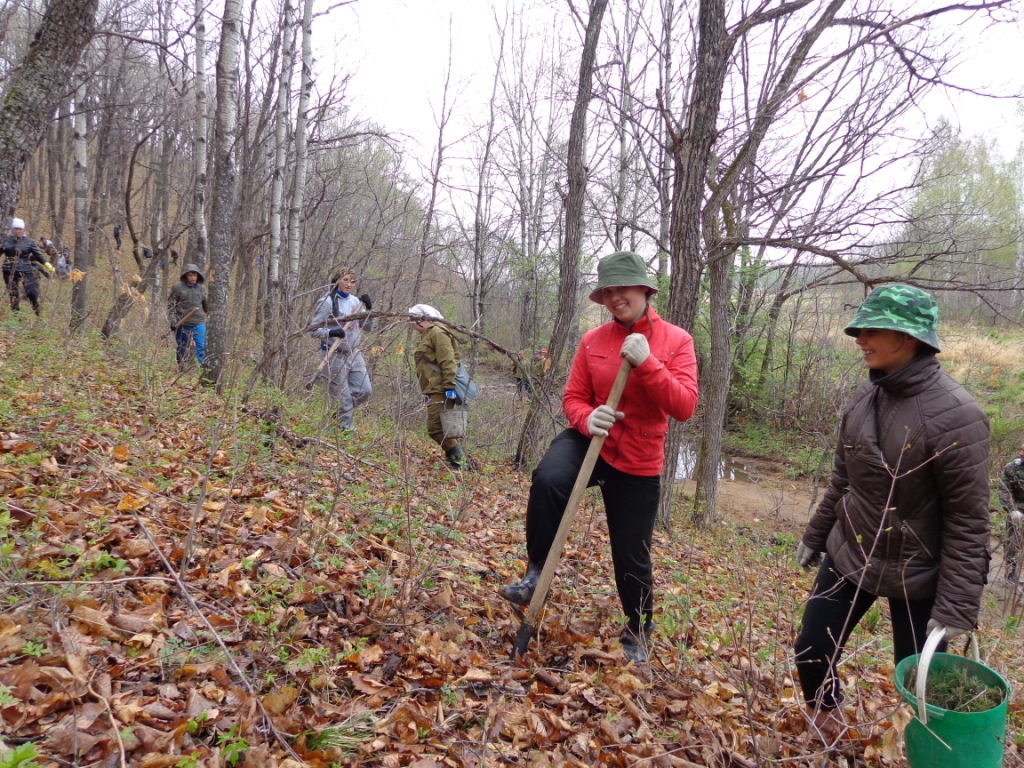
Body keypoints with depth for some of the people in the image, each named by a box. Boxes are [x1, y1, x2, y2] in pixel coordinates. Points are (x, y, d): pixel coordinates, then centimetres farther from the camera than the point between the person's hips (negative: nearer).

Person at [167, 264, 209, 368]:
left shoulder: (201, 289, 8)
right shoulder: (178, 287, -1)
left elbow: (206, 305, 18)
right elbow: (171, 304, 1)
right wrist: (172, 320, -6)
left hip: (199, 323, 1)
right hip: (182, 324, -1)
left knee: (201, 346, -8)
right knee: (182, 347, 10)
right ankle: (182, 367, 23)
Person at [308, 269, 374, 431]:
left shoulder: (356, 301, 8)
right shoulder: (327, 302, -10)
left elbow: (367, 328, 12)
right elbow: (313, 330, -11)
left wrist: (369, 309, -2)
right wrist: (331, 332, -28)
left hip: (354, 353, 6)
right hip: (336, 355, -6)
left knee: (365, 391, 5)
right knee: (344, 397, 1)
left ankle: (344, 412, 30)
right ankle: (347, 427, 17)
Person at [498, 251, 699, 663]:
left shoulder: (676, 341, -7)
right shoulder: (593, 341, -2)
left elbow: (684, 407, -16)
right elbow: (573, 398, 2)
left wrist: (647, 362, -27)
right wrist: (587, 419, -21)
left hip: (638, 463, -1)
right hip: (591, 442, 1)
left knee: (632, 558, 8)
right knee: (548, 479, -34)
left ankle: (637, 633, 36)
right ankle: (535, 571, -12)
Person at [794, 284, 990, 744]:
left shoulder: (954, 415, -22)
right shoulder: (865, 396, -2)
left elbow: (968, 520, -19)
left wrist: (956, 607, -18)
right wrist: (815, 535, 18)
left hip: (916, 574, -6)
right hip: (848, 555, 6)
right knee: (811, 653, 13)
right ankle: (826, 715, 43)